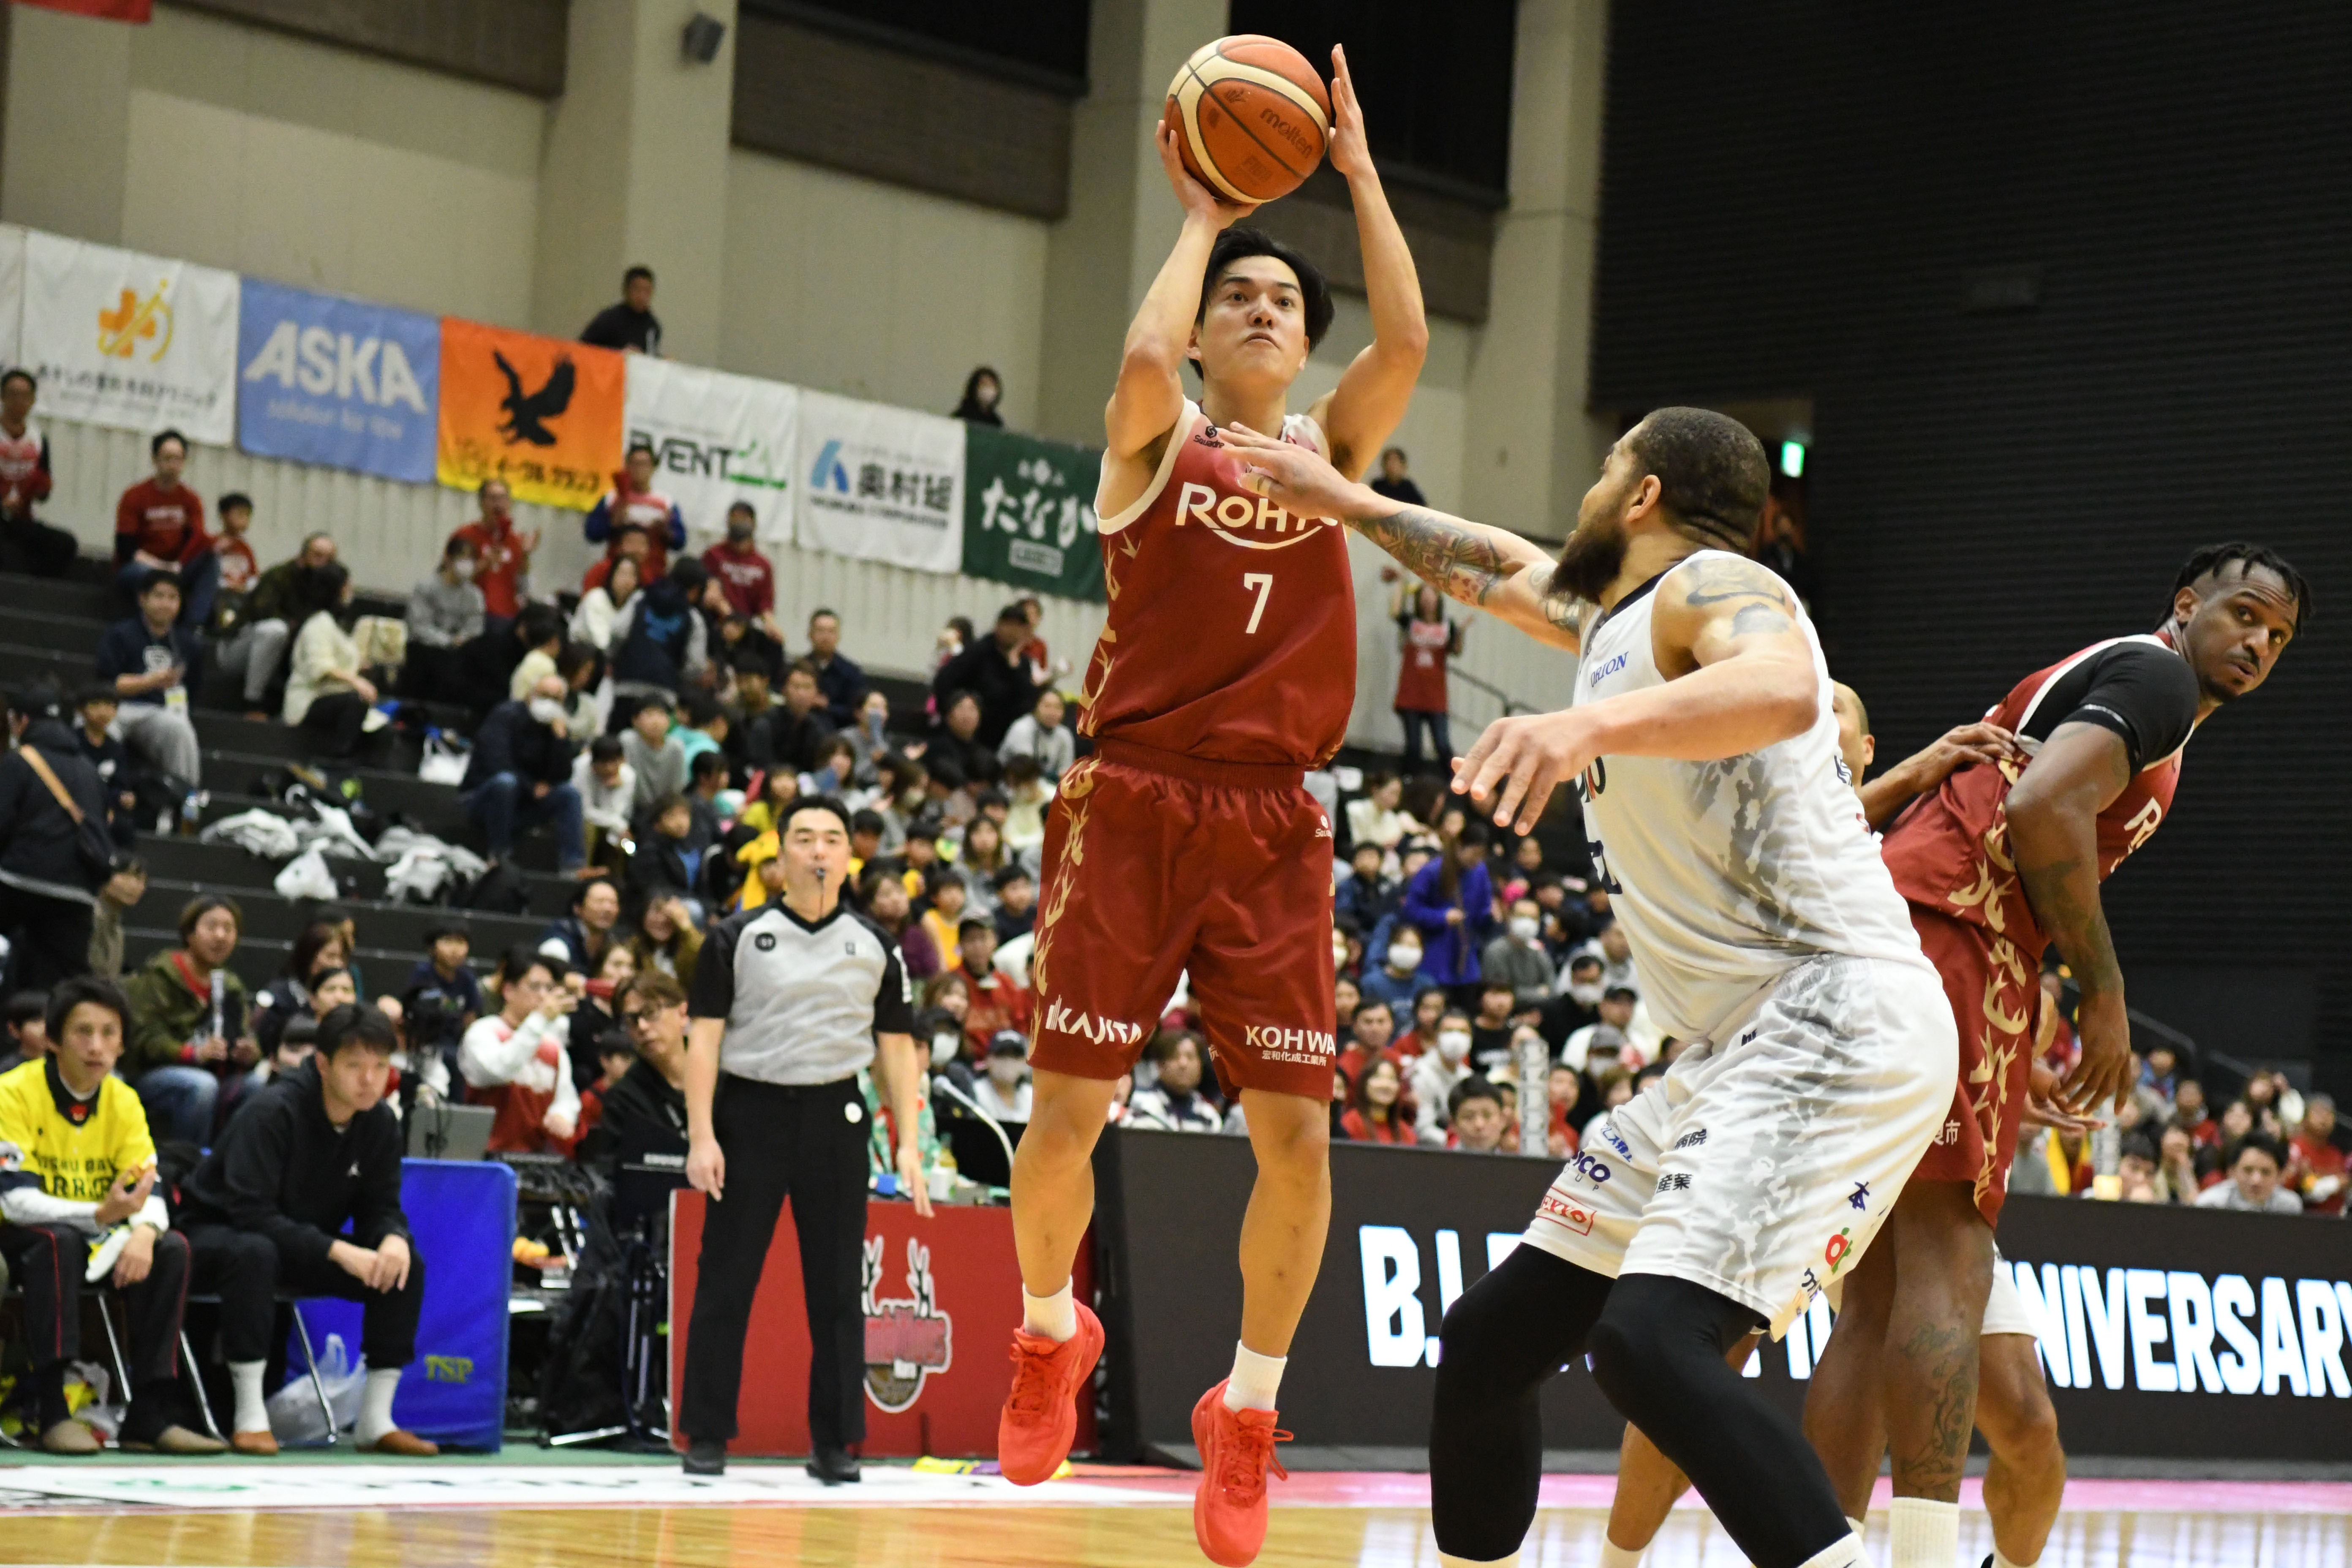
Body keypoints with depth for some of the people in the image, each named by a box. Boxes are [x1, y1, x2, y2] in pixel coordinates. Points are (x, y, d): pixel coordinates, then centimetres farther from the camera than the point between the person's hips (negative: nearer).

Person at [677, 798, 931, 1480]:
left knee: (838, 1288, 2)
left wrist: (909, 1144, 2)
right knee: (726, 1280, -2)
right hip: (751, 1110, -2)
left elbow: (897, 1049, 11)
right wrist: (701, 1136, -10)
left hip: (835, 1116, 2)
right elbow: (705, 1037, 0)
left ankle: (834, 1442, 9)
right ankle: (707, 1436, 5)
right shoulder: (738, 937, 2)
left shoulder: (873, 946, 9)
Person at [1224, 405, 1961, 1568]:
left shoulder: (1710, 586, -7)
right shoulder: (1611, 618, 22)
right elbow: (1494, 568, 45)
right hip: (1731, 1046, 10)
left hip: (1837, 1022, -10)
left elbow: (1785, 689, -32)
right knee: (1487, 1341, 13)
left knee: (1651, 1340, -30)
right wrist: (1343, 502, 48)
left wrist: (1590, 724, -44)